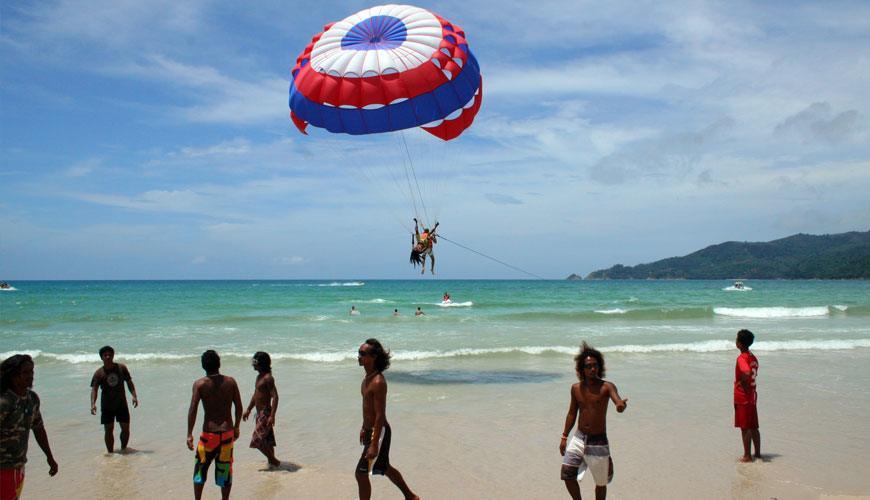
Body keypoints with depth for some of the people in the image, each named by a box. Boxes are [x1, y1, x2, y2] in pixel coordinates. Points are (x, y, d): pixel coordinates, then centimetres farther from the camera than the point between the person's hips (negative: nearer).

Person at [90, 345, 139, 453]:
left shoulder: (121, 368, -2)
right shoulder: (99, 373, -8)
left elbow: (129, 382, 4)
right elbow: (94, 389, -14)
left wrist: (134, 396, -7)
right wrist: (93, 403, -28)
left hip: (121, 404, 1)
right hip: (107, 406, -1)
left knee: (126, 428, 4)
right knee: (109, 430, 0)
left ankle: (123, 449, 24)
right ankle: (110, 452, 12)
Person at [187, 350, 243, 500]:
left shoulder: (199, 384, -8)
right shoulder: (230, 382, -1)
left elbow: (193, 410, -14)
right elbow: (239, 407, 3)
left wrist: (189, 434, -9)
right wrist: (236, 427, 16)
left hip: (209, 434, -2)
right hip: (227, 433, 2)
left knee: (200, 469, 15)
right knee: (225, 470, 13)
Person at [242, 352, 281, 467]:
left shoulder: (268, 378, -18)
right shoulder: (259, 376, 12)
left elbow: (275, 397, -24)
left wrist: (272, 416, -29)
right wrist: (248, 410, 26)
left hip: (265, 413, -9)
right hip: (260, 413, 9)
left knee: (258, 440, -8)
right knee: (267, 441, 14)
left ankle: (274, 461, 3)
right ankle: (272, 462, 22)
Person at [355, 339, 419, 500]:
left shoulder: (378, 382, -25)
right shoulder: (367, 377, 5)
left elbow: (380, 415, -26)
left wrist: (374, 445, -26)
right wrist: (364, 428, 24)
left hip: (379, 432, -10)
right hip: (370, 430, 10)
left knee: (361, 473, -5)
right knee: (385, 468, 23)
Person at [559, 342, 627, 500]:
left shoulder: (606, 386, -10)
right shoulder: (576, 388, 3)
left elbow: (617, 399, -31)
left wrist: (621, 404, -56)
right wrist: (564, 437, 10)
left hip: (598, 441, -3)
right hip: (578, 438, 3)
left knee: (601, 482, 6)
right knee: (567, 475, -7)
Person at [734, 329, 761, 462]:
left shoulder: (741, 358, -18)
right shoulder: (753, 357, 10)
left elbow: (747, 373, -35)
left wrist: (742, 384, -19)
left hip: (742, 397, -8)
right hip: (752, 396, 8)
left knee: (745, 428, -1)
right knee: (753, 427, 14)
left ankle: (747, 456, 5)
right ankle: (758, 453, 21)